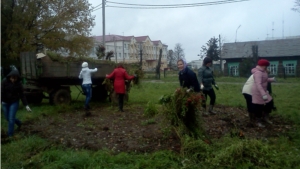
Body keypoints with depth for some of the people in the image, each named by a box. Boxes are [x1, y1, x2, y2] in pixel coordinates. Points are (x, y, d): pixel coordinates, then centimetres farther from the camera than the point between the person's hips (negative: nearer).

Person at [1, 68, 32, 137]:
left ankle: (10, 135, 9)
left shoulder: (19, 83, -13)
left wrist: (26, 105, -12)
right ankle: (19, 123, 42)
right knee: (7, 118, 14)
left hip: (14, 102, -2)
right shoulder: (5, 81, -14)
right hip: (5, 102, 2)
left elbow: (22, 95, -8)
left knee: (11, 119, -5)